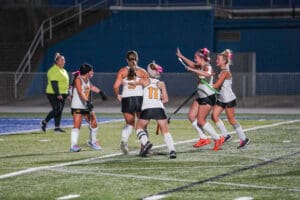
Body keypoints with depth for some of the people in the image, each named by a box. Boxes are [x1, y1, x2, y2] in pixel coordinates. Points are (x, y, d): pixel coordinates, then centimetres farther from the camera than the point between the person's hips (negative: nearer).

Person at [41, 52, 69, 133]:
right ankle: (44, 122, 1)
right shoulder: (54, 70, -14)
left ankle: (57, 127, 8)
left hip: (62, 94, 9)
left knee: (60, 111, 6)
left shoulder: (63, 70, 18)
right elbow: (54, 83, -21)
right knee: (56, 109, -13)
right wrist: (58, 94, -26)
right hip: (53, 94, -9)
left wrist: (66, 94, 21)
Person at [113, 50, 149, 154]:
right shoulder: (142, 72, 5)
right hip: (140, 98, -1)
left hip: (127, 99, 1)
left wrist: (118, 96, 14)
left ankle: (124, 140, -11)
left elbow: (116, 86, -3)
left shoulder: (122, 71, 5)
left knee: (129, 123, 15)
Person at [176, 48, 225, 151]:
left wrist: (193, 70, -42)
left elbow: (208, 74, -43)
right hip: (201, 97, 9)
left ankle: (218, 139, 0)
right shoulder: (200, 67, 9)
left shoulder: (207, 67, -18)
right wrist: (181, 56, 32)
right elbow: (192, 65, 31)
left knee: (201, 120, -9)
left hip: (208, 97, -9)